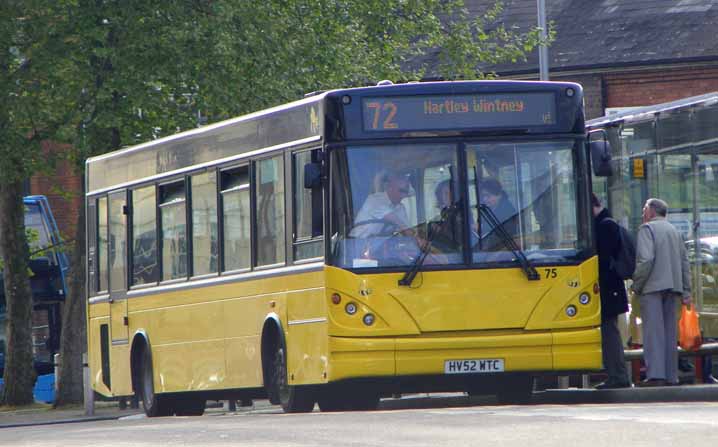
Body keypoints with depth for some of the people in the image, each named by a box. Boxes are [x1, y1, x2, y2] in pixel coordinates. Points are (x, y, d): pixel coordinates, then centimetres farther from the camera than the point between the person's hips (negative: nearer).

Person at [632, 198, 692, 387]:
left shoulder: (647, 229, -4)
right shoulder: (674, 231, 19)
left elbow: (645, 259, -16)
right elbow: (684, 261, 17)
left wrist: (637, 285, -7)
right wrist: (686, 291, 17)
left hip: (653, 286, -7)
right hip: (673, 286, 7)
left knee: (653, 331, -9)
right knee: (670, 332, 9)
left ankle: (655, 375, -17)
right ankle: (671, 376, 7)